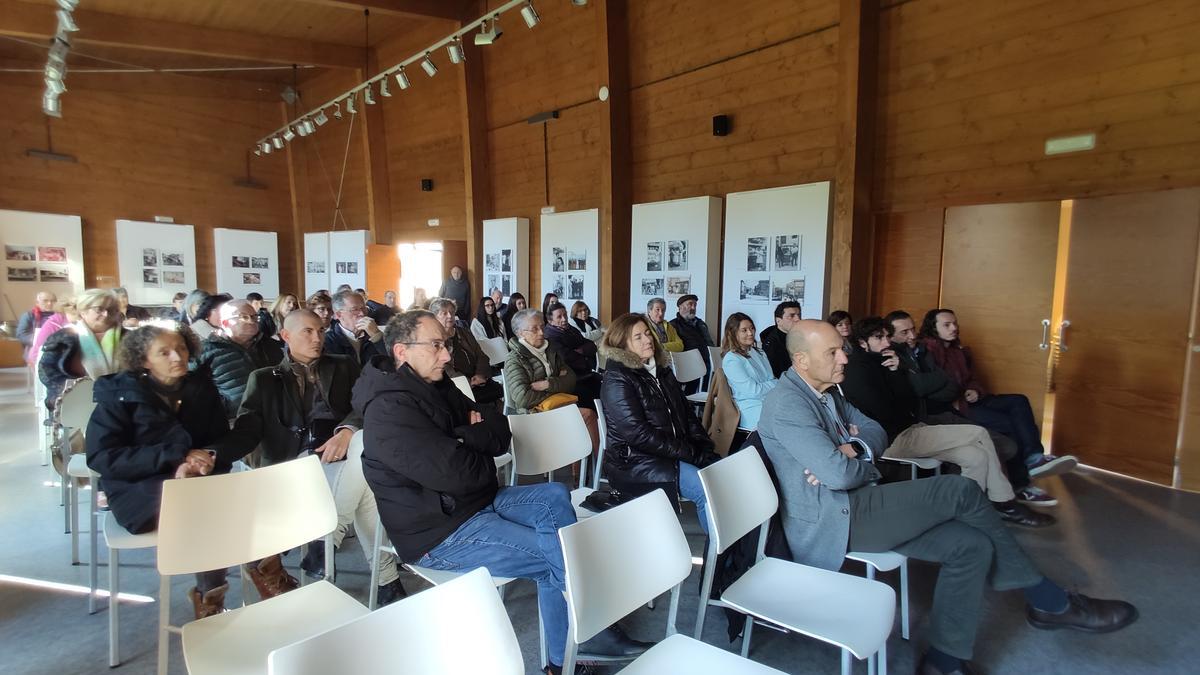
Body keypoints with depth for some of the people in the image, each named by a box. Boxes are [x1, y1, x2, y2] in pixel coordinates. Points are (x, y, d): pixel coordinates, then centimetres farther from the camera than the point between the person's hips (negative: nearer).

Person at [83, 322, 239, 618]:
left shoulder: (202, 388, 7)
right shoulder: (120, 394, -2)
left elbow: (223, 441, 8)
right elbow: (101, 457, -9)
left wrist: (202, 460, -18)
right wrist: (175, 457, -21)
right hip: (139, 488, -3)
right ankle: (209, 597, -18)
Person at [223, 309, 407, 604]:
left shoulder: (343, 366, 21)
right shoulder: (264, 379, 19)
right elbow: (247, 427, 5)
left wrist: (347, 431, -19)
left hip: (343, 456, 2)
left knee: (364, 444, -35)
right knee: (364, 483, -31)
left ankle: (324, 547, -22)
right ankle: (385, 578, -20)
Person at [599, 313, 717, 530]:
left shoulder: (662, 371, 16)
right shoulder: (616, 380, -9)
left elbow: (687, 414, 17)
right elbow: (637, 434, -17)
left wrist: (704, 448, 0)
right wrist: (688, 454, -17)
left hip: (677, 453, 8)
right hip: (635, 462, -7)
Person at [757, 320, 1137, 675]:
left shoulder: (827, 392, 13)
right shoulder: (786, 403, -18)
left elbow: (877, 433, 18)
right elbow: (838, 474, -25)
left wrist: (851, 448, -6)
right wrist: (866, 466, -2)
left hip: (851, 507, 10)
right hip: (830, 521, -10)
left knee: (971, 545, -3)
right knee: (961, 491, -12)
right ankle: (1049, 601, 6)